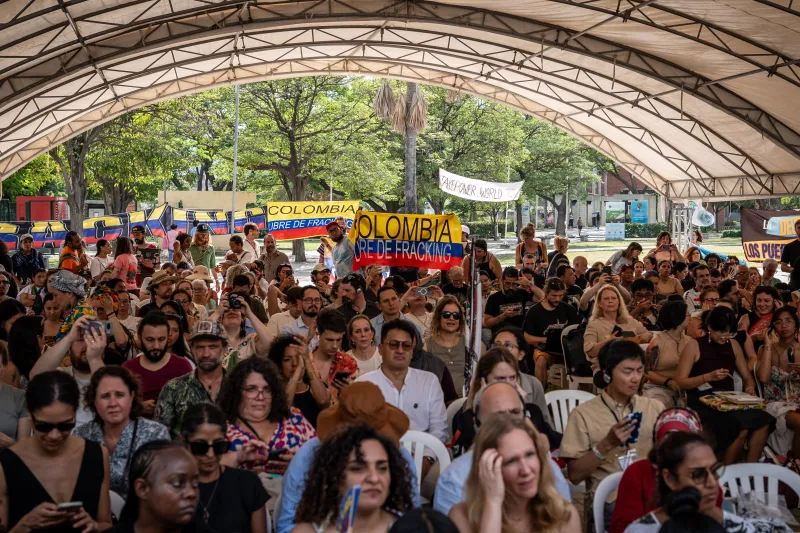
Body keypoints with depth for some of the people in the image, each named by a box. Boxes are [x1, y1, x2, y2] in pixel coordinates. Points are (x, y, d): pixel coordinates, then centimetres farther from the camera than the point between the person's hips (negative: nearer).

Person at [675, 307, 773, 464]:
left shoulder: (733, 345, 14)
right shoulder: (694, 345, -3)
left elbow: (747, 376, 19)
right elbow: (679, 382, -7)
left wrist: (750, 388, -4)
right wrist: (708, 376, -18)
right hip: (701, 403, -5)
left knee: (762, 423, -24)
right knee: (741, 428, -31)